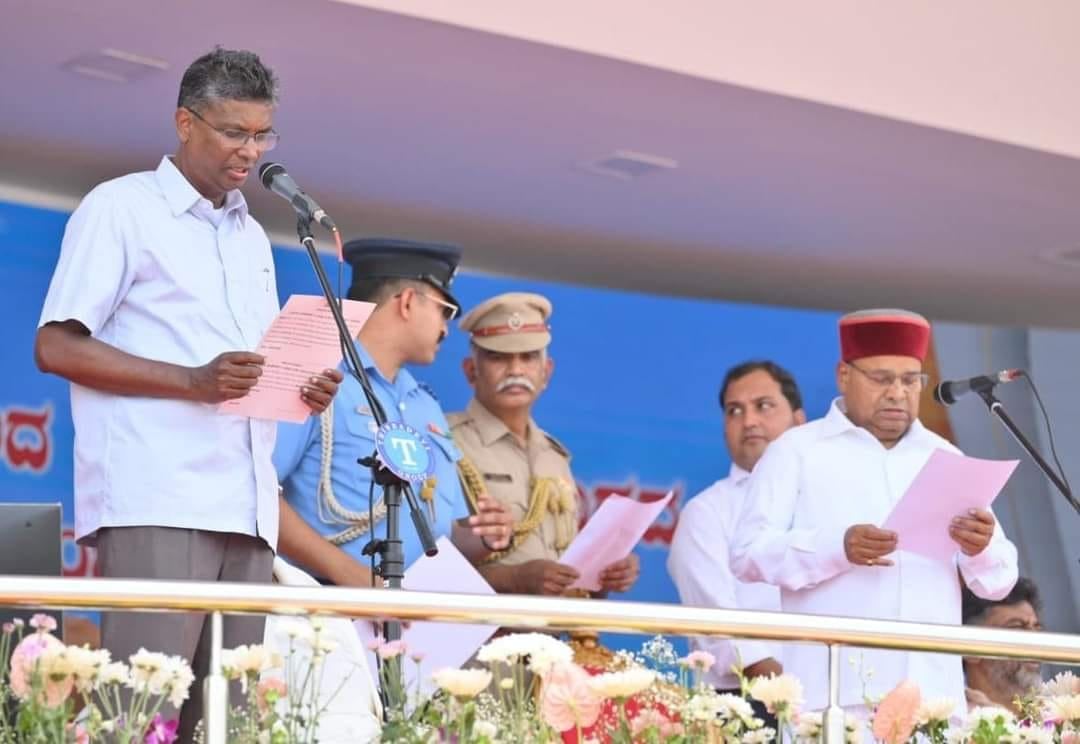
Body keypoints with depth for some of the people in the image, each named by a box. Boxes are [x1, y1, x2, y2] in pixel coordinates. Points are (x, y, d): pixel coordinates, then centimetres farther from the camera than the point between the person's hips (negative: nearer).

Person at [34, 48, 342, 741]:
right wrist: (194, 382, -16)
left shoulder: (252, 236, 25)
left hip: (245, 512, 7)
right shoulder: (121, 208, 3)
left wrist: (304, 390, 4)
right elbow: (57, 347, -6)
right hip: (154, 504, -7)